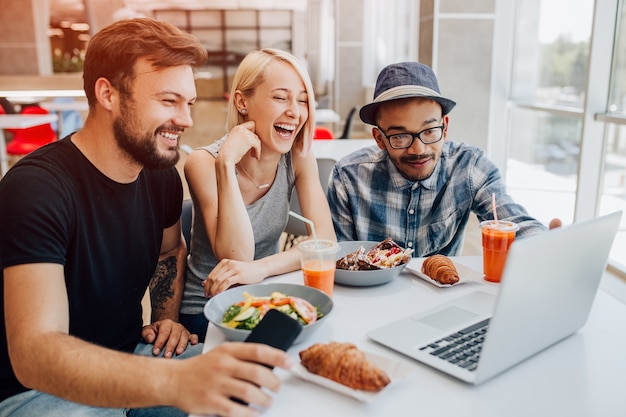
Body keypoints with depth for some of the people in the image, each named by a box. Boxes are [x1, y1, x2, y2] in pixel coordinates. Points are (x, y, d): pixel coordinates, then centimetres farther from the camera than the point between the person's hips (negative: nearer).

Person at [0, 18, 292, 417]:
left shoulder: (163, 174, -3)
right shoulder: (34, 187, -25)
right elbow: (32, 353, -34)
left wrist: (167, 318, 0)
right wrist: (175, 382, -49)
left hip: (132, 358, 6)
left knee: (254, 380, -10)